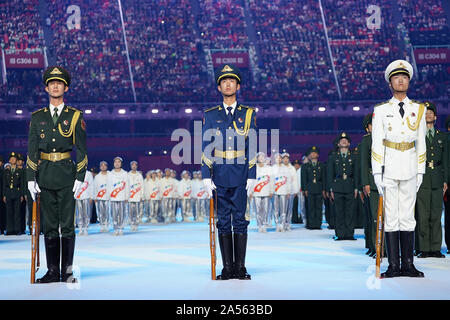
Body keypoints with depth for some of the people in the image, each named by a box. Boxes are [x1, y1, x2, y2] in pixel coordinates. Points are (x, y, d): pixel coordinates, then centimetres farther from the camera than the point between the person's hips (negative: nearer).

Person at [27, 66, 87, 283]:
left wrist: (80, 177, -5)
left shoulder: (75, 116, 4)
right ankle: (52, 271, 13)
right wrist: (31, 178, 1)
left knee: (67, 225, -1)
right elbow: (32, 151, 8)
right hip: (45, 176, 2)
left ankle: (67, 271, 7)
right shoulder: (37, 117, 9)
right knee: (49, 226, 6)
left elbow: (82, 150, 2)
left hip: (66, 175, -2)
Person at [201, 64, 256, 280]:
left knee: (240, 222, 1)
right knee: (224, 222, 4)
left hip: (240, 179, -1)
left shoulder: (247, 114, 8)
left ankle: (240, 268, 7)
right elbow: (206, 148, 6)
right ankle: (227, 268, 10)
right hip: (219, 178, 1)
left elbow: (251, 148, 5)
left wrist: (251, 176, -2)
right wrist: (206, 176, -3)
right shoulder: (210, 116, 9)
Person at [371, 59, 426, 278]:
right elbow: (376, 143, 0)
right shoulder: (381, 110, 3)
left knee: (408, 217, 4)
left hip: (410, 170, 2)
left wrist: (420, 171, 6)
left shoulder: (418, 110, 10)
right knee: (391, 217, -1)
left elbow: (421, 143, 11)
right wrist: (377, 172, -6)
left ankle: (408, 264, 10)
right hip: (388, 168, -2)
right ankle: (394, 266, 4)